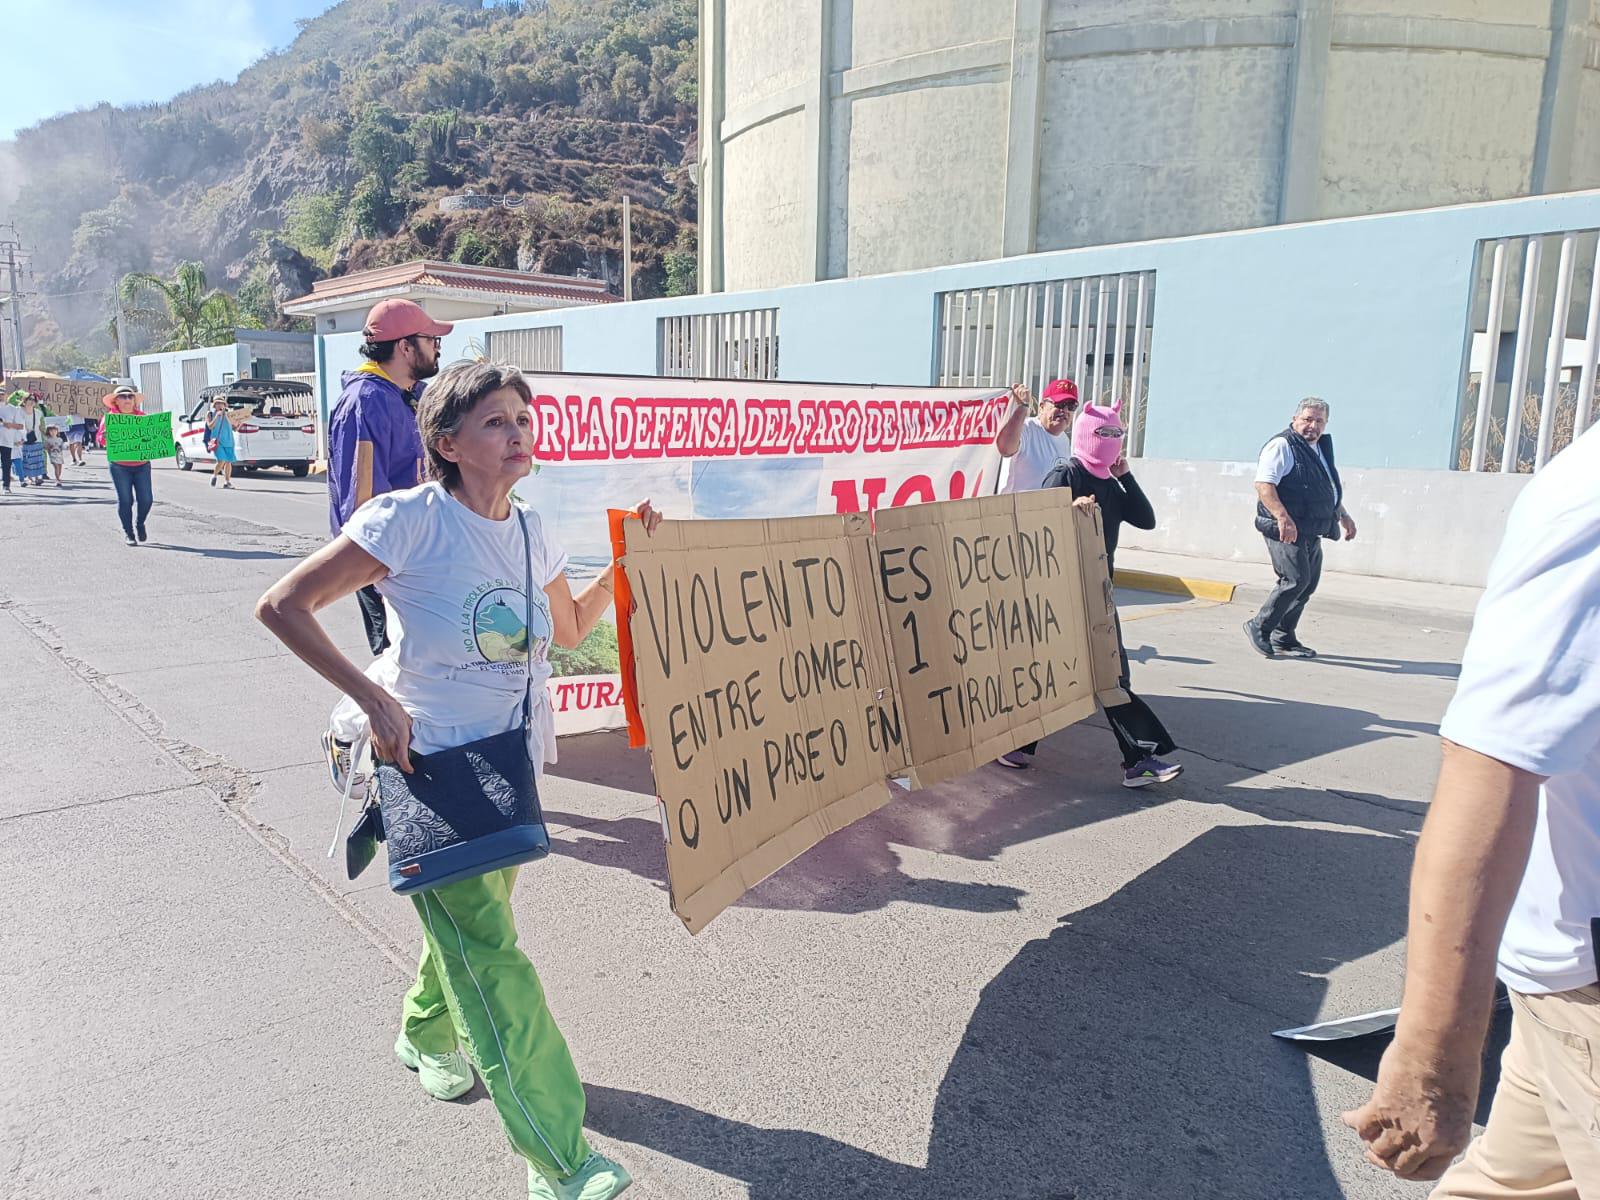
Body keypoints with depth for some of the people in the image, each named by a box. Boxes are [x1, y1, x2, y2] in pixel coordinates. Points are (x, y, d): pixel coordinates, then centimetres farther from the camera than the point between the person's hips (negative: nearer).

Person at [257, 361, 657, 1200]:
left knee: (471, 921, 22)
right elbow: (281, 606, -16)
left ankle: (426, 1037, 53)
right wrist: (373, 698, -23)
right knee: (488, 954, -8)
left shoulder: (529, 533, 4)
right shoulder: (411, 520, -17)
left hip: (508, 762, 7)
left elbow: (569, 628, 19)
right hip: (427, 763, -7)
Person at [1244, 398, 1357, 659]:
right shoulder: (1282, 446, -9)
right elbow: (1263, 484, -21)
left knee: (1309, 584, 9)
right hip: (1287, 530, -9)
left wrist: (1344, 516, 32)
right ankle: (1260, 627, -2)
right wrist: (1283, 517, -31)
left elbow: (1331, 489, 36)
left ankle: (1284, 639, 18)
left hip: (1312, 532, 9)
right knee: (1296, 579, -16)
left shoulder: (1322, 449, 21)